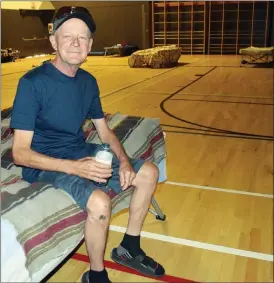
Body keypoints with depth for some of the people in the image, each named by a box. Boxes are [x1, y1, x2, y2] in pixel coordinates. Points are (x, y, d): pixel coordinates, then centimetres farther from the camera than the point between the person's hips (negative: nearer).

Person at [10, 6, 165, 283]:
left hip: (82, 153, 8)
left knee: (148, 172, 5)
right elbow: (20, 153, -20)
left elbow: (104, 131, 10)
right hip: (47, 165, -7)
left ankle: (129, 248, 19)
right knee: (99, 201, -34)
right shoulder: (32, 82, -18)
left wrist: (123, 160, -9)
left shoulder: (88, 81, 3)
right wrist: (74, 167, -31)